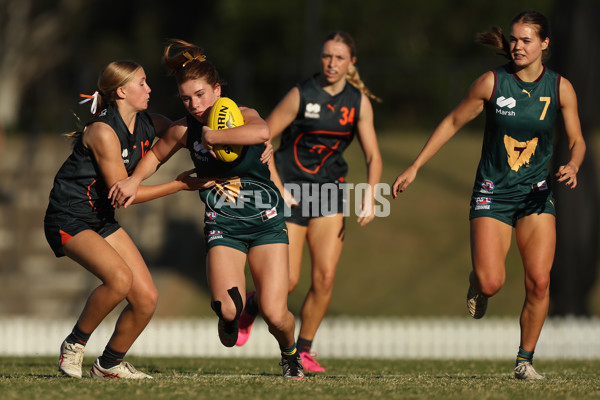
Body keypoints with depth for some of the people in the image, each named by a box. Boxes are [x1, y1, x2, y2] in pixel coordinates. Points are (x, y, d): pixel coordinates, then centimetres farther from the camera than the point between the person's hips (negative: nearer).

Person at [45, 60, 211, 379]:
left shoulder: (147, 125, 1)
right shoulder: (103, 132, -22)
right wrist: (180, 185, -15)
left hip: (103, 219, 8)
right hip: (69, 219, -8)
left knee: (147, 298, -3)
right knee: (120, 278, -30)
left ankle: (109, 364, 17)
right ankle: (74, 345, -10)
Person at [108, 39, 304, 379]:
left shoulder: (241, 116, -12)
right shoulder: (185, 131, -1)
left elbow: (261, 132, -38)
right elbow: (156, 155, 21)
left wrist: (214, 136, -28)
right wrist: (134, 180, 4)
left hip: (267, 222, -2)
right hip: (223, 225, 2)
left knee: (275, 314, -13)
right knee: (228, 309, -22)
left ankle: (290, 352, 22)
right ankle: (229, 319, 15)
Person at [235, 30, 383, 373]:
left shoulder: (359, 102, 0)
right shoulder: (301, 95, -11)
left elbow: (373, 155, 1)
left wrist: (370, 197, -15)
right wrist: (278, 188, -14)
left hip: (330, 191, 3)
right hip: (291, 190, -3)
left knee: (325, 276, -10)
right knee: (288, 280, -5)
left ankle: (304, 350, 6)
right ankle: (248, 311, 28)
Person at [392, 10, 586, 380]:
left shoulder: (560, 88, -4)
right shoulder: (492, 82, -8)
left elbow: (577, 141, 5)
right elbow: (453, 123, 3)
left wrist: (572, 167, -19)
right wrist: (414, 168, 2)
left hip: (536, 193, 1)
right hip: (493, 193, -1)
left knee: (539, 281, -11)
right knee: (491, 283, -17)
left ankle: (525, 360, 7)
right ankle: (476, 284, 22)